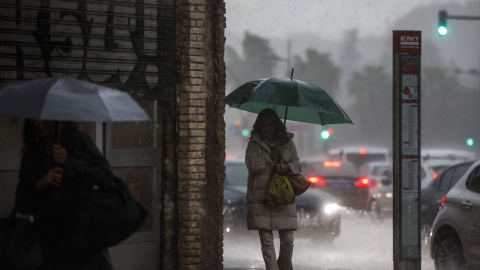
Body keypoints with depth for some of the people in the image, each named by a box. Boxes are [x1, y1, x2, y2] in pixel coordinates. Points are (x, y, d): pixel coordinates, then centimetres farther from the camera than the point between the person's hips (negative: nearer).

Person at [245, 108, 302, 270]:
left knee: (288, 239, 1)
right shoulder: (254, 144, 5)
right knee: (266, 239, -4)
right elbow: (251, 164, -8)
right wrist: (271, 157, -14)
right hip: (261, 198, -2)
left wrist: (287, 167, -11)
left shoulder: (288, 142, 11)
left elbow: (298, 166, 10)